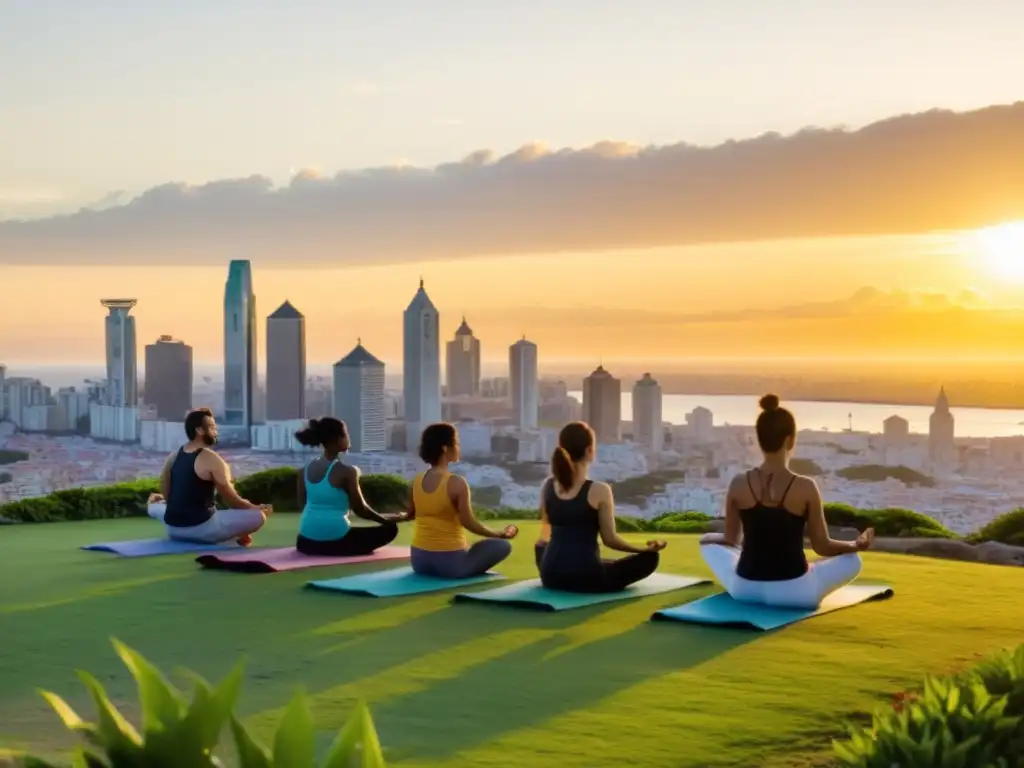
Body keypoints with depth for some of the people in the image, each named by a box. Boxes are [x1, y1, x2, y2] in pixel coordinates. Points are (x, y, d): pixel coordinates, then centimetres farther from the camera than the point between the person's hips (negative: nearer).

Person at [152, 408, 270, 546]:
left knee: (155, 505, 40)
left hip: (173, 529, 7)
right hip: (201, 529, -7)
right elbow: (232, 500, -7)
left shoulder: (173, 457, 9)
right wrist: (256, 508, 10)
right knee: (258, 516, -9)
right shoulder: (212, 460, -12)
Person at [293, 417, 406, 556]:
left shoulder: (306, 469, 5)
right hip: (336, 541, -6)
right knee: (390, 528, 6)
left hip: (307, 542, 7)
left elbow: (302, 504, 13)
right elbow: (361, 510, -7)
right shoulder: (346, 471, -12)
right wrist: (396, 518, 6)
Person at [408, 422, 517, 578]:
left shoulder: (417, 481, 1)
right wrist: (499, 534, -5)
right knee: (502, 545, 10)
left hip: (419, 559, 7)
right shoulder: (457, 483, -17)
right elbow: (468, 523, -19)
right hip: (449, 561, -7)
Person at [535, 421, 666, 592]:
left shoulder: (547, 486, 2)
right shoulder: (599, 490, -14)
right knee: (649, 558, 12)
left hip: (551, 576, 5)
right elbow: (610, 540, -8)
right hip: (586, 577, -5)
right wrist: (644, 548, 9)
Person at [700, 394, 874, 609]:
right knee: (852, 560, 23)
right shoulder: (806, 488, -13)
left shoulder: (739, 485, -6)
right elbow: (822, 546, -3)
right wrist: (857, 544, 17)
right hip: (792, 592, -1)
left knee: (708, 541, 30)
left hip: (744, 589, 1)